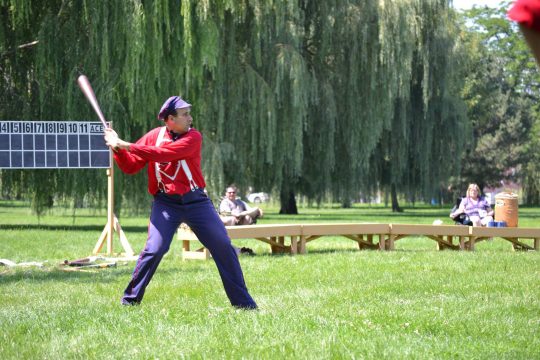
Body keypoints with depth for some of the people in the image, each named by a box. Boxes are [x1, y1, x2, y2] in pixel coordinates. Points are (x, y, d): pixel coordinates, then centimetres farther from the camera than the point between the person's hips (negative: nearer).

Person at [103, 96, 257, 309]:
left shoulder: (193, 137, -8)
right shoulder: (154, 136, 2)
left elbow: (164, 154, -23)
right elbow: (131, 167, 4)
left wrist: (128, 146, -25)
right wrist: (118, 149, -14)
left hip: (195, 201, 0)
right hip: (165, 203, 0)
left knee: (223, 247, -2)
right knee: (154, 249, -15)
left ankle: (242, 301, 7)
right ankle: (130, 299, -1)